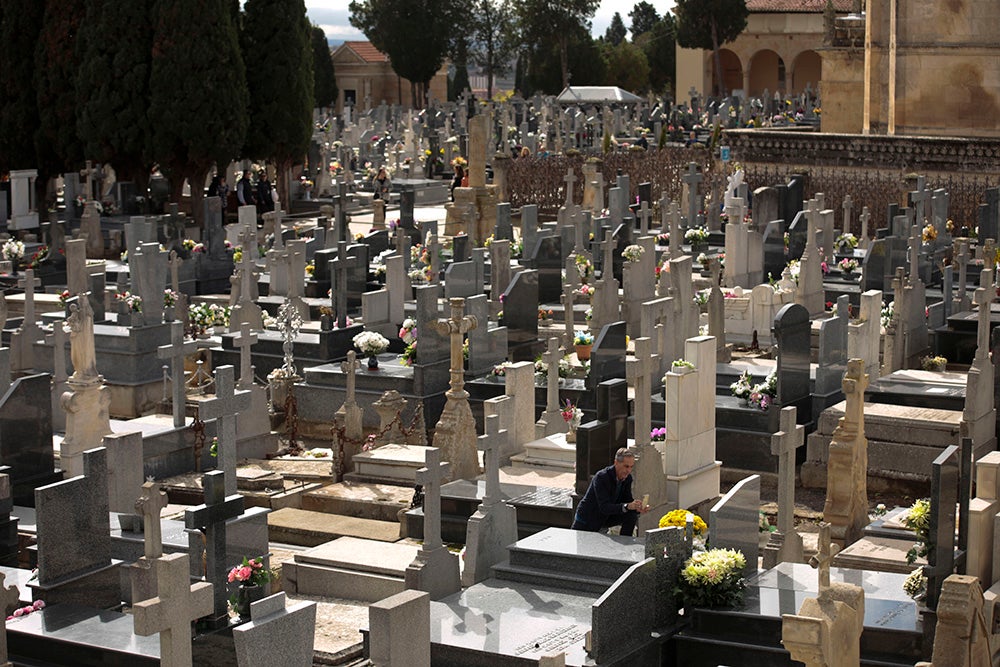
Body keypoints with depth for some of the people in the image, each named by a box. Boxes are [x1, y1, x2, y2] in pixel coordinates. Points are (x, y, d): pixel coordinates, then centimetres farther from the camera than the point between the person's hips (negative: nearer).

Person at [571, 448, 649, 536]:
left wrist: (638, 508, -27)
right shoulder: (601, 477, -30)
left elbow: (627, 501, -4)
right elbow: (604, 507, -36)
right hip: (588, 518, -5)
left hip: (606, 518, 5)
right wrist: (627, 506, -49)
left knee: (632, 515, -19)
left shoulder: (627, 478, -9)